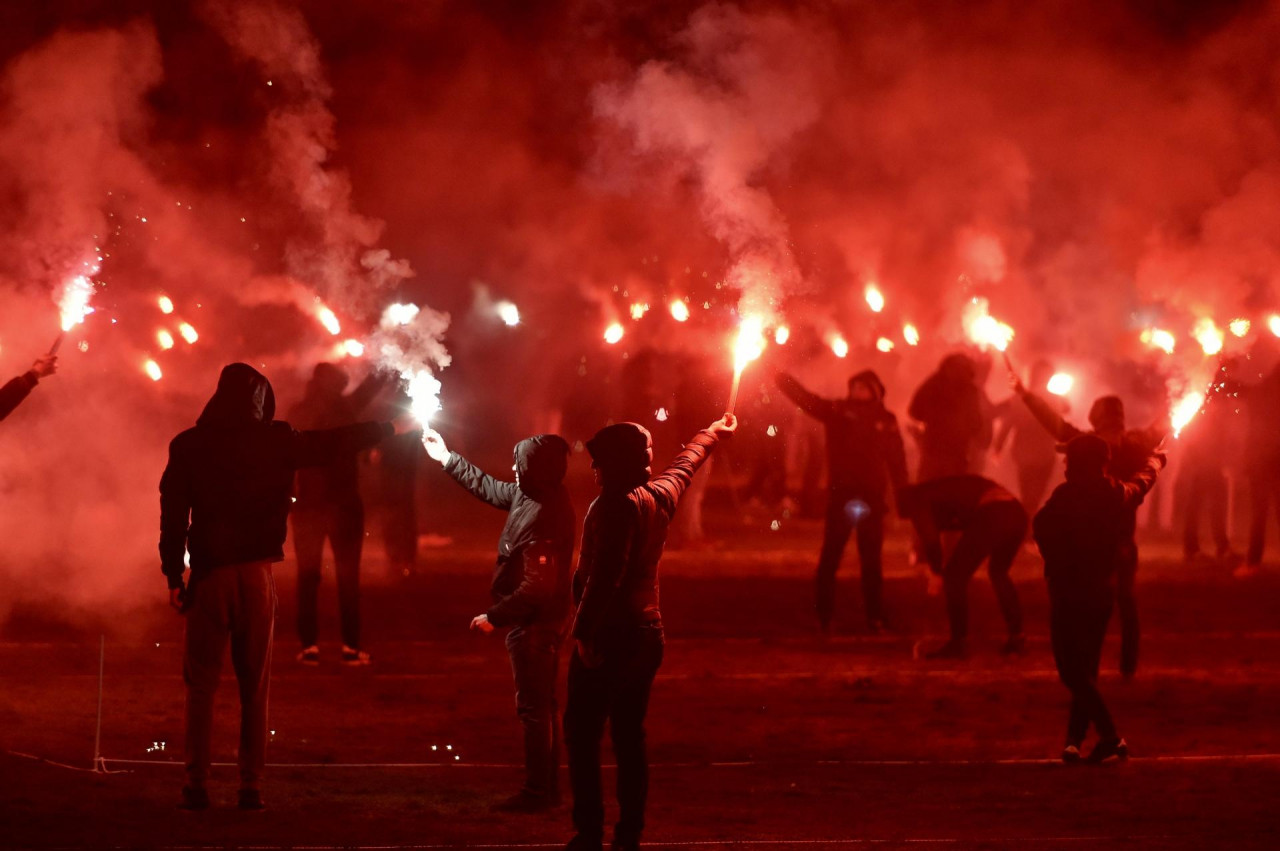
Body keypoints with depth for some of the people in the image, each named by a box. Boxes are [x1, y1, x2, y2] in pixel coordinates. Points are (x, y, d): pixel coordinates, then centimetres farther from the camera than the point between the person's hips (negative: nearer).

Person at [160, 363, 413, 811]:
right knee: (254, 687, 7)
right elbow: (332, 444, 8)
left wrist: (173, 576, 1)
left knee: (200, 685, 5)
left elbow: (173, 514, -4)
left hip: (209, 574, 0)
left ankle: (196, 786, -2)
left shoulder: (188, 446, -2)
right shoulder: (273, 441, -2)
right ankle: (251, 787, 5)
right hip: (257, 573, 0)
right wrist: (393, 427, 20)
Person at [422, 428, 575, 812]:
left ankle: (536, 792, 5)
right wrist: (447, 459, 25)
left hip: (533, 626, -10)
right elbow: (491, 489, 20)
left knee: (533, 708, -2)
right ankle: (548, 787, 26)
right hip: (544, 621, 10)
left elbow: (536, 586, -28)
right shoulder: (533, 496, 2)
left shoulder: (543, 518, -28)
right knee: (543, 706, 17)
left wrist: (494, 617, -20)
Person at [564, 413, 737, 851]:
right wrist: (711, 434, 50)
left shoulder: (616, 506, -15)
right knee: (630, 736, 12)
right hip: (647, 633, 9)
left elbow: (606, 574, -25)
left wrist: (584, 630, -27)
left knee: (582, 735, -6)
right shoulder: (659, 497, 9)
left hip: (610, 635, -9)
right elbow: (685, 466, 31)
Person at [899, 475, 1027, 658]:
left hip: (991, 518, -8)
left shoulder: (916, 499, 10)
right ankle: (1016, 637, 28)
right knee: (998, 572, 29)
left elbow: (930, 538, -1)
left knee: (955, 576, 5)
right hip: (1017, 512, 8)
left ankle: (958, 642, 7)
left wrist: (938, 569, 12)